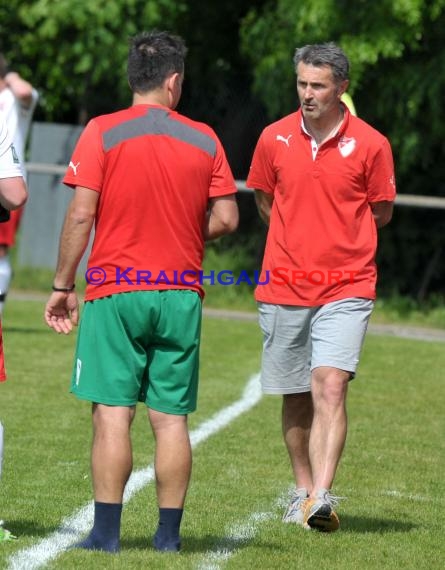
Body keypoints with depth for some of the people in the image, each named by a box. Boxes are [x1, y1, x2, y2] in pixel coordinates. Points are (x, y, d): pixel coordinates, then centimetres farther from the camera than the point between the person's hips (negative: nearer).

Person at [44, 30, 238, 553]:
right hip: (180, 294, 2)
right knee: (171, 418, 6)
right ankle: (169, 532, 7)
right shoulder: (203, 139, 4)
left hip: (115, 293, -2)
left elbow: (81, 215, -8)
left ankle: (106, 531, -6)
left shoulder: (102, 132, -4)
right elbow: (226, 218, 4)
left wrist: (63, 285, -1)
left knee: (112, 412, -3)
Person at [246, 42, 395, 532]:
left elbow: (381, 212, 8)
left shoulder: (370, 144, -4)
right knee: (295, 397, 11)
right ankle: (303, 491, 26)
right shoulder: (274, 138, 2)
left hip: (346, 288, -3)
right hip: (283, 286, 3)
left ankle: (322, 497, -23)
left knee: (330, 386, -17)